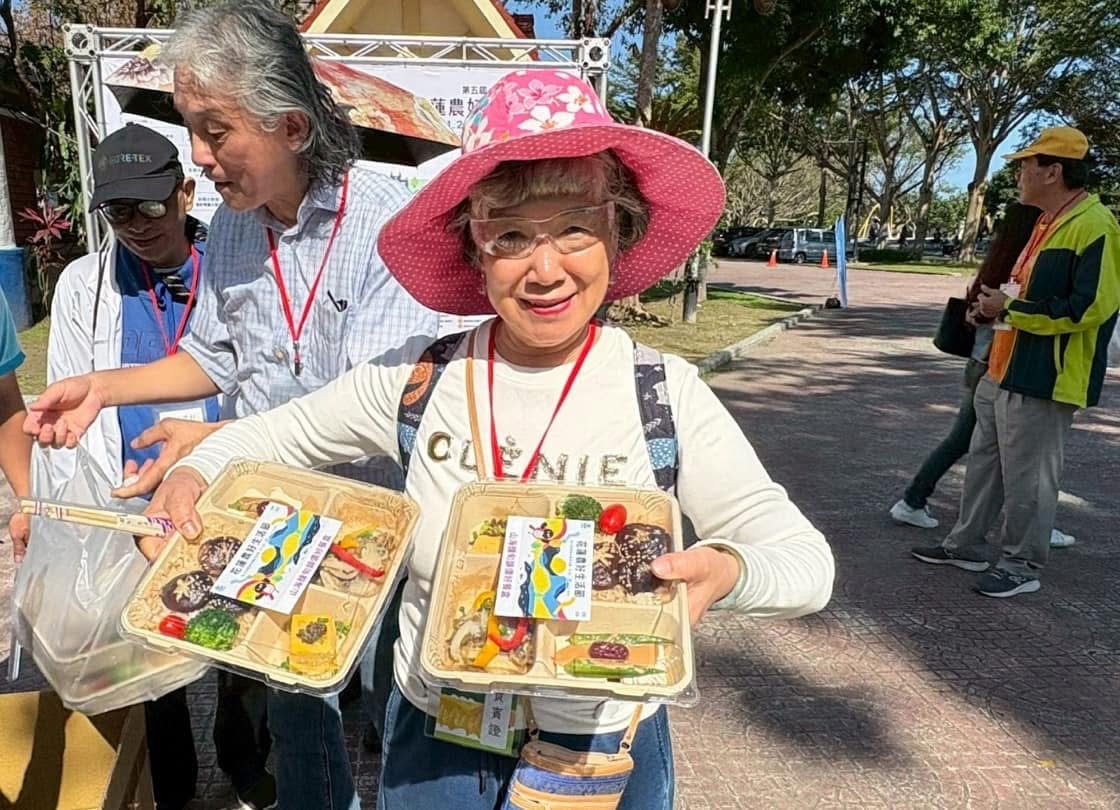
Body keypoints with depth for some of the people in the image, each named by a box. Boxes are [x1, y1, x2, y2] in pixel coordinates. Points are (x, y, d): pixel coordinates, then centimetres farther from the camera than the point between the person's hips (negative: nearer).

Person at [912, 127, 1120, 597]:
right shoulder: (1047, 223, 16)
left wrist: (1009, 309, -19)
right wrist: (998, 302, 10)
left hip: (1043, 379, -10)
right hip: (1005, 370, 10)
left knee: (1027, 476, 2)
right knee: (984, 463, 17)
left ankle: (1021, 566, 18)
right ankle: (966, 546, 30)